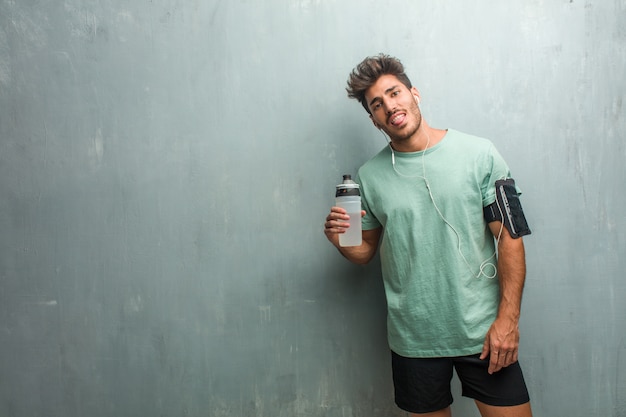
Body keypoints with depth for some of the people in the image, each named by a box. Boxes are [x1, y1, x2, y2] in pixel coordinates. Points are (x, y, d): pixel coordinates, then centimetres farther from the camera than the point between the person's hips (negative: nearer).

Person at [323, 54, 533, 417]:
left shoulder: (478, 153, -4)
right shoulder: (369, 176, 2)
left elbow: (510, 238, -4)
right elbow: (366, 251, 10)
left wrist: (508, 318, -10)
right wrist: (340, 239, -12)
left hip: (483, 332, -1)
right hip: (413, 341, 2)